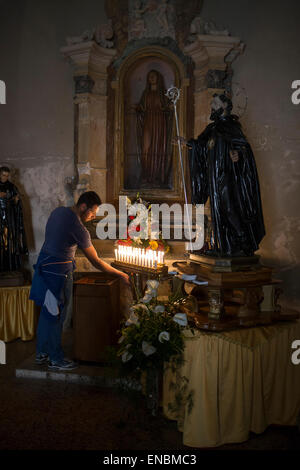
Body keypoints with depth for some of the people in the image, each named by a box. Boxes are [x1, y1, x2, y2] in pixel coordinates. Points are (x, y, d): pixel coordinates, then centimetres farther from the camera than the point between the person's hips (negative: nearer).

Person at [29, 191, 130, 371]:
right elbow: (96, 262, -17)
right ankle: (56, 359, 15)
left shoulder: (58, 211, 3)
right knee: (56, 315, 2)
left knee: (47, 312, 18)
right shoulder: (79, 229, -21)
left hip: (44, 262, 9)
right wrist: (121, 275, -10)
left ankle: (42, 353, 30)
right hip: (58, 270, -9)